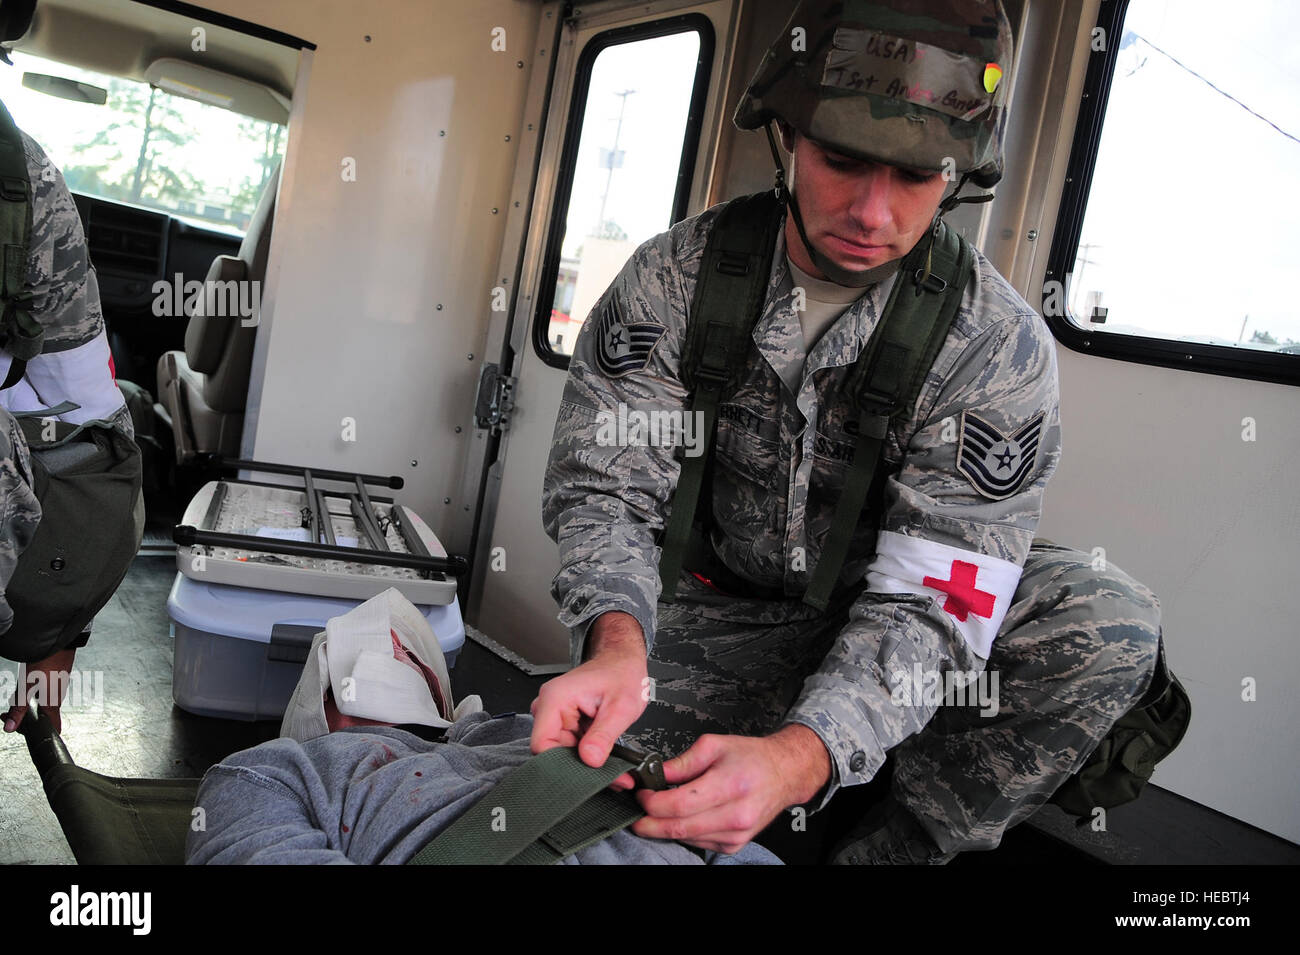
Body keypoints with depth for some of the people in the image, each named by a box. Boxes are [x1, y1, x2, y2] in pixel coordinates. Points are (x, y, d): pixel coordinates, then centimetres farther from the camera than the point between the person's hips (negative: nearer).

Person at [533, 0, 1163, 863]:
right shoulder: (676, 276, -14)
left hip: (875, 618, 0)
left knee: (1105, 621, -26)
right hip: (722, 612, 1)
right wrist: (617, 644, -39)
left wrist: (795, 759, -44)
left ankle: (879, 851, -13)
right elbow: (607, 486, -16)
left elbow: (926, 604, -25)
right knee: (581, 762, -25)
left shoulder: (1000, 348, -20)